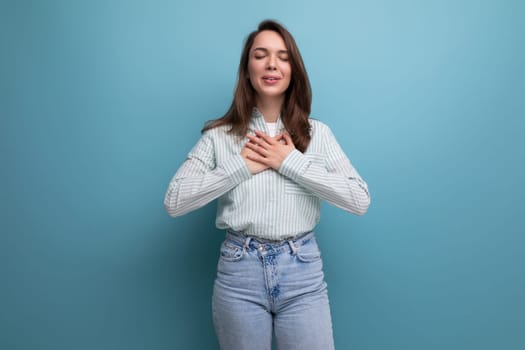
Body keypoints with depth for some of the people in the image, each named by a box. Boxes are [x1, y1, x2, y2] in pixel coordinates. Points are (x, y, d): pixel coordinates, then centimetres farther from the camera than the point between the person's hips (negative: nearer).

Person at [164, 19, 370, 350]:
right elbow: (174, 202, -5)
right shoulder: (220, 135, 1)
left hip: (303, 271, 1)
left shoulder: (317, 133, 3)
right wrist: (241, 166, -11)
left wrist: (292, 162, -11)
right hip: (239, 271, 0)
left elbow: (360, 200, -6)